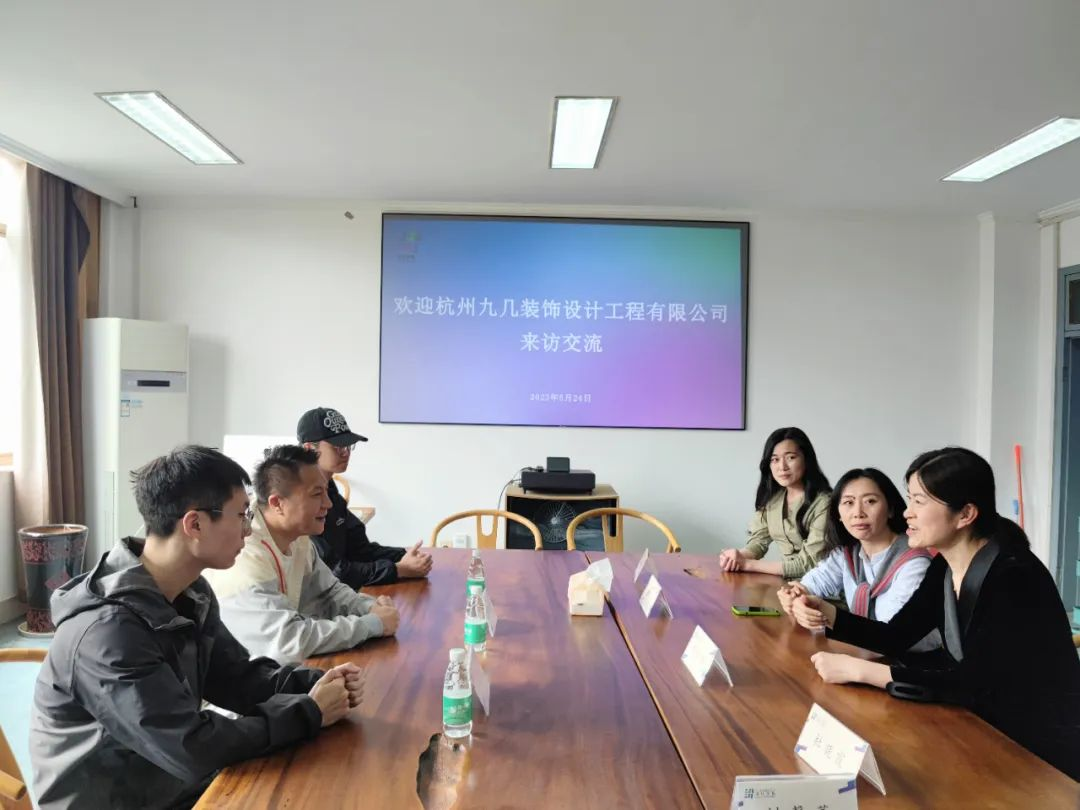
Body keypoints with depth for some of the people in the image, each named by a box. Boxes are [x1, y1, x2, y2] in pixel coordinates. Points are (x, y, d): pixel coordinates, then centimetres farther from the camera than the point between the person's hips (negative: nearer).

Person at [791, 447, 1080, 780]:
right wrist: (826, 614, -13)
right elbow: (895, 637, 3)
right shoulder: (944, 567, -2)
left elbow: (973, 684, -30)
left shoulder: (1016, 577, -25)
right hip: (989, 732, 6)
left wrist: (859, 670, -31)